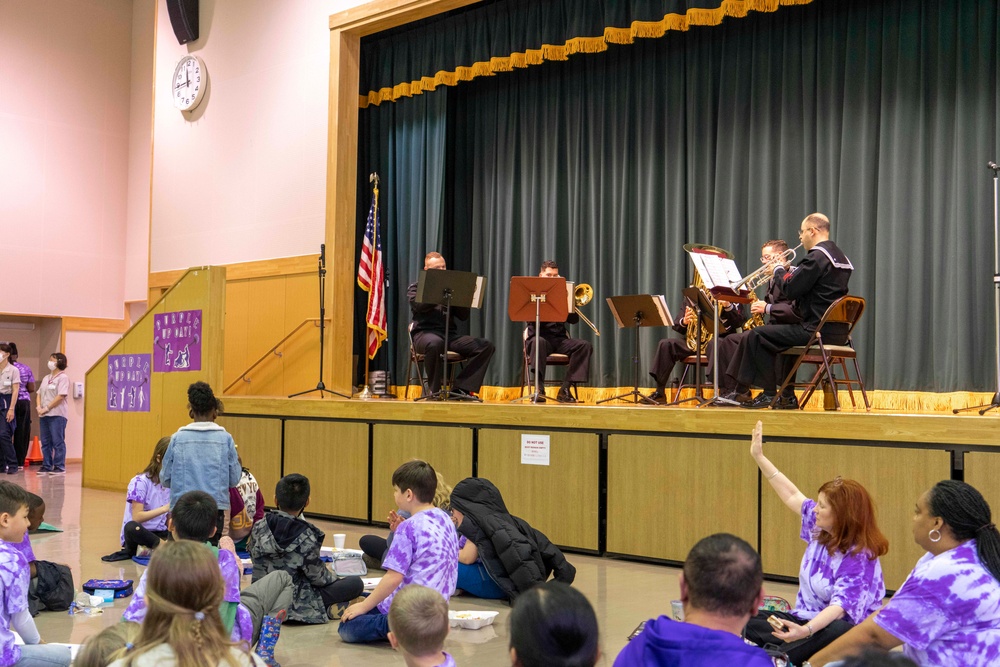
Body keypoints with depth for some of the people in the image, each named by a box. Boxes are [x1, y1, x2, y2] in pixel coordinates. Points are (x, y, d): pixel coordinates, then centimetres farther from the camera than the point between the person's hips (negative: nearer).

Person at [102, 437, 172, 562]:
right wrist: (164, 509, -29)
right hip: (138, 533, -4)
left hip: (158, 533, 4)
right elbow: (137, 517, -20)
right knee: (131, 527, -40)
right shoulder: (140, 482, -11)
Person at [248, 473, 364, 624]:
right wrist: (333, 576, 11)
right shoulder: (305, 538, -20)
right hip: (295, 607, -6)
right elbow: (318, 577, -12)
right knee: (356, 583, 1)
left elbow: (254, 558, 9)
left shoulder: (259, 528, -6)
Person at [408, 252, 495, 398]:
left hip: (450, 335, 4)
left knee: (486, 345, -18)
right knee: (435, 343, -42)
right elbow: (419, 305, -11)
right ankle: (434, 390, -23)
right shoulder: (416, 288, 13)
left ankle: (461, 388, -19)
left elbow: (463, 316, 14)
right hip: (425, 333, -4)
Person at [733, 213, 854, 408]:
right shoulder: (841, 257, 16)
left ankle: (769, 393, 1)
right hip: (837, 332, 10)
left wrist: (779, 270, 3)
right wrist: (788, 271, 17)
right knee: (783, 331, 33)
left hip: (817, 330, -10)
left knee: (755, 336, -4)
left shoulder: (817, 256, -15)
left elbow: (790, 289, -16)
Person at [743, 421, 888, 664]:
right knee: (749, 620, -8)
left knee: (839, 633, -43)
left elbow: (840, 605, -32)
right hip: (808, 617, 8)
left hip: (839, 626, -8)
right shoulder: (820, 528, 2)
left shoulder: (860, 556, -20)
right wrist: (759, 457, 13)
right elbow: (792, 495, 14)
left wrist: (806, 631, -49)